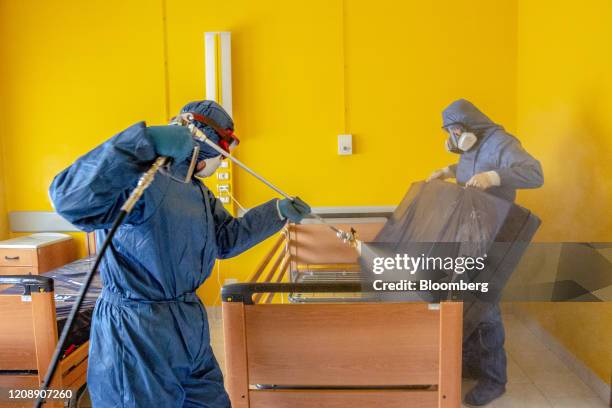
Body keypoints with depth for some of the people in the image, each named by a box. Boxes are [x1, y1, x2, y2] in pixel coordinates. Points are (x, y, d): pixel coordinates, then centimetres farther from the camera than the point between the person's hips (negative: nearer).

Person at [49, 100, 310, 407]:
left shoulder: (197, 191, 10)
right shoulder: (141, 177, -22)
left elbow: (226, 239, 17)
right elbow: (70, 199, -39)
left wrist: (278, 211, 13)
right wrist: (144, 143, -47)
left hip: (189, 328, 10)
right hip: (137, 337, -9)